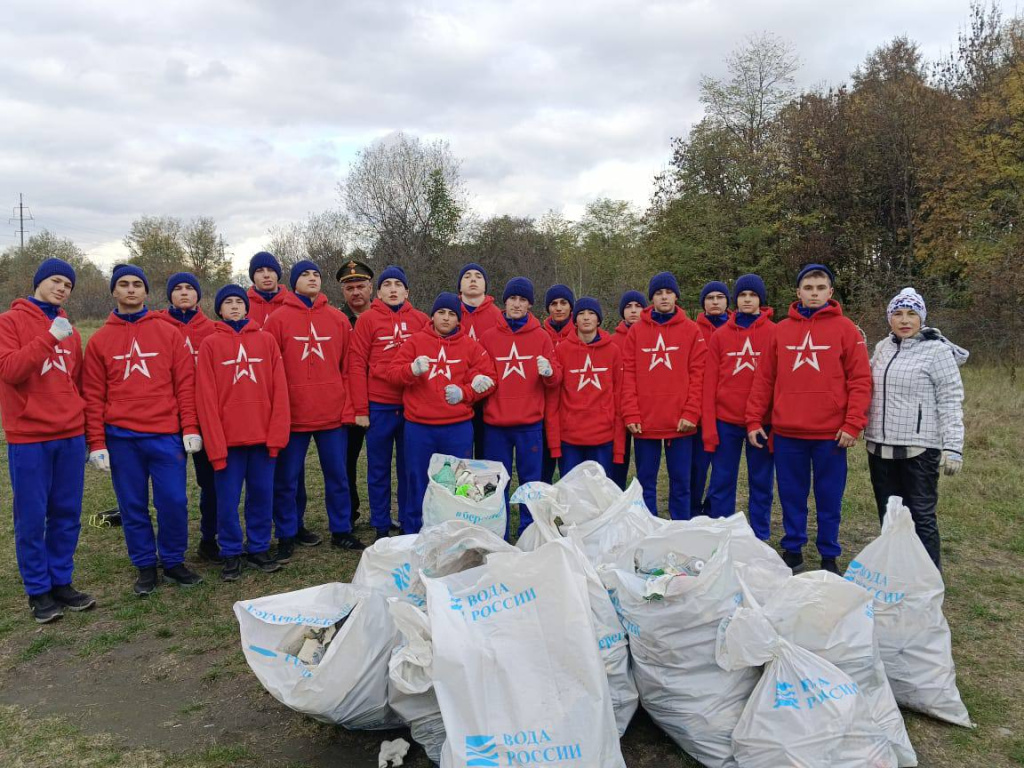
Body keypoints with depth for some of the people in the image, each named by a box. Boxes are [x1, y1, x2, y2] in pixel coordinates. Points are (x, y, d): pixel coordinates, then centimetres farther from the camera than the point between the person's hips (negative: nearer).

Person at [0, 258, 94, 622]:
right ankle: (38, 591, 14)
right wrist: (49, 338, -22)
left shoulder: (69, 330, 13)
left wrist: (87, 432, 12)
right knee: (32, 517, 3)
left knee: (67, 514, 9)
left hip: (70, 436, 5)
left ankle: (61, 582, 20)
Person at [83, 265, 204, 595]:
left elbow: (185, 382, 2)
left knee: (174, 502, -1)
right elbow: (93, 395, 5)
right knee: (133, 506, 7)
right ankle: (146, 567, 21)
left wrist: (190, 428, -4)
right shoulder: (99, 340, 7)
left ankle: (173, 562, 18)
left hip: (165, 434, -1)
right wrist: (97, 443, 0)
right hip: (121, 437, 1)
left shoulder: (168, 333, 6)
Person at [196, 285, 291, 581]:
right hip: (227, 438, -1)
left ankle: (258, 549, 22)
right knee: (228, 500, 4)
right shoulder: (210, 344, 2)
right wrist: (215, 445, -9)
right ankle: (231, 554, 18)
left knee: (262, 496, 8)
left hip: (264, 435, 2)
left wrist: (277, 433, -5)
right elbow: (206, 397, -2)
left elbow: (279, 390, 3)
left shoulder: (266, 340, 7)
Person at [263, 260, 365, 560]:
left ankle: (341, 531, 22)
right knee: (286, 479, 7)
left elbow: (347, 368, 8)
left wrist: (348, 409, 2)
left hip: (333, 413, 2)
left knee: (338, 475, 10)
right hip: (292, 414, -2)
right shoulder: (278, 319, 0)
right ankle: (287, 536, 20)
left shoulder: (339, 320, 7)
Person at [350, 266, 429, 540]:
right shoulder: (367, 319, 1)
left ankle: (410, 525, 21)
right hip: (378, 406, -1)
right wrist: (360, 410, -7)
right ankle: (381, 527, 18)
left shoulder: (421, 320, 6)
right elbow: (357, 364, -2)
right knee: (379, 470, 8)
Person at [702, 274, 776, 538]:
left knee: (761, 483, 7)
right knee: (721, 483, 5)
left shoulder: (775, 334, 2)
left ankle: (760, 539, 18)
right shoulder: (720, 335, 6)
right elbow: (710, 383, 4)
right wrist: (708, 426, -2)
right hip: (726, 421, 1)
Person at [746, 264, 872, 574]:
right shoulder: (780, 330, 7)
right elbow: (764, 379, 8)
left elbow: (860, 380, -3)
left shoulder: (845, 329, 1)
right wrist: (754, 420, 3)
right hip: (787, 433, 2)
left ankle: (829, 557, 21)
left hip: (830, 434, -2)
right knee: (791, 497, 10)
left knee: (829, 499, 8)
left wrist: (853, 424, -11)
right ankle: (792, 552, 23)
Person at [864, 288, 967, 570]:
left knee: (922, 518, -2)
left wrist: (952, 447, -14)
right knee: (888, 516, 13)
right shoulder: (882, 348, 11)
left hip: (919, 449, -6)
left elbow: (951, 402, -9)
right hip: (881, 448, 6)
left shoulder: (937, 351, -5)